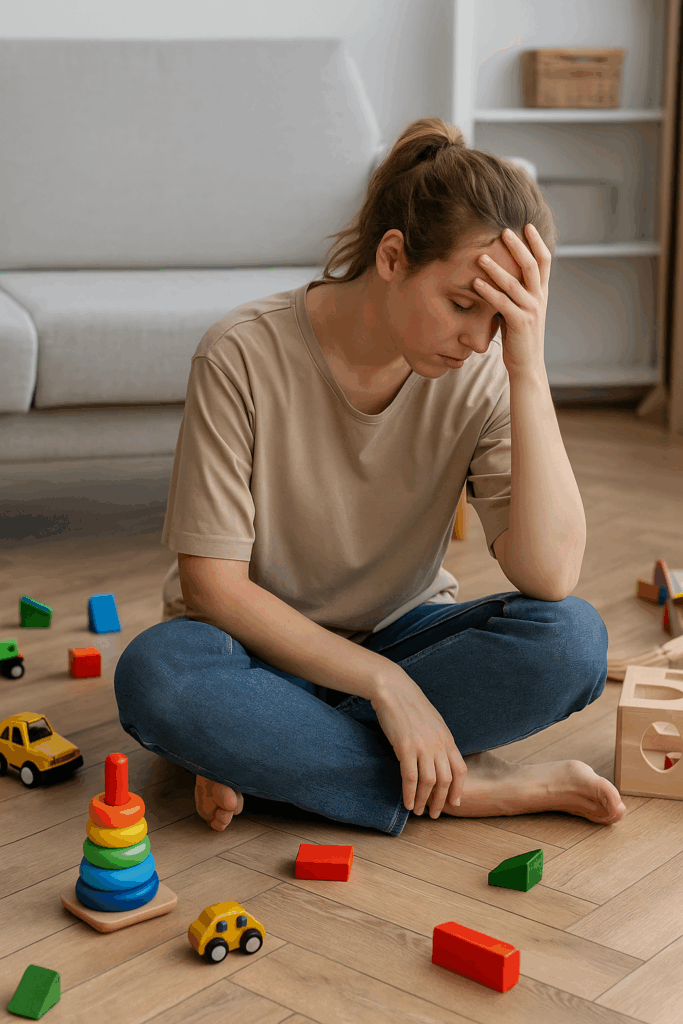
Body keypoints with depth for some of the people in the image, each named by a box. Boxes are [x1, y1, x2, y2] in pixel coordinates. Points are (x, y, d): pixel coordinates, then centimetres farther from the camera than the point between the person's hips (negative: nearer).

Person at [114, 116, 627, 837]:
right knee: (155, 676, -35)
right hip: (267, 646, -2)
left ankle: (264, 754, -20)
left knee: (572, 638, -25)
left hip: (402, 636, 3)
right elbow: (212, 584, -19)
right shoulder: (245, 354, -20)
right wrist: (386, 684, -25)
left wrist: (529, 367, -31)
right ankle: (469, 787, -24)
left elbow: (550, 576, -25)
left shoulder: (481, 373, -13)